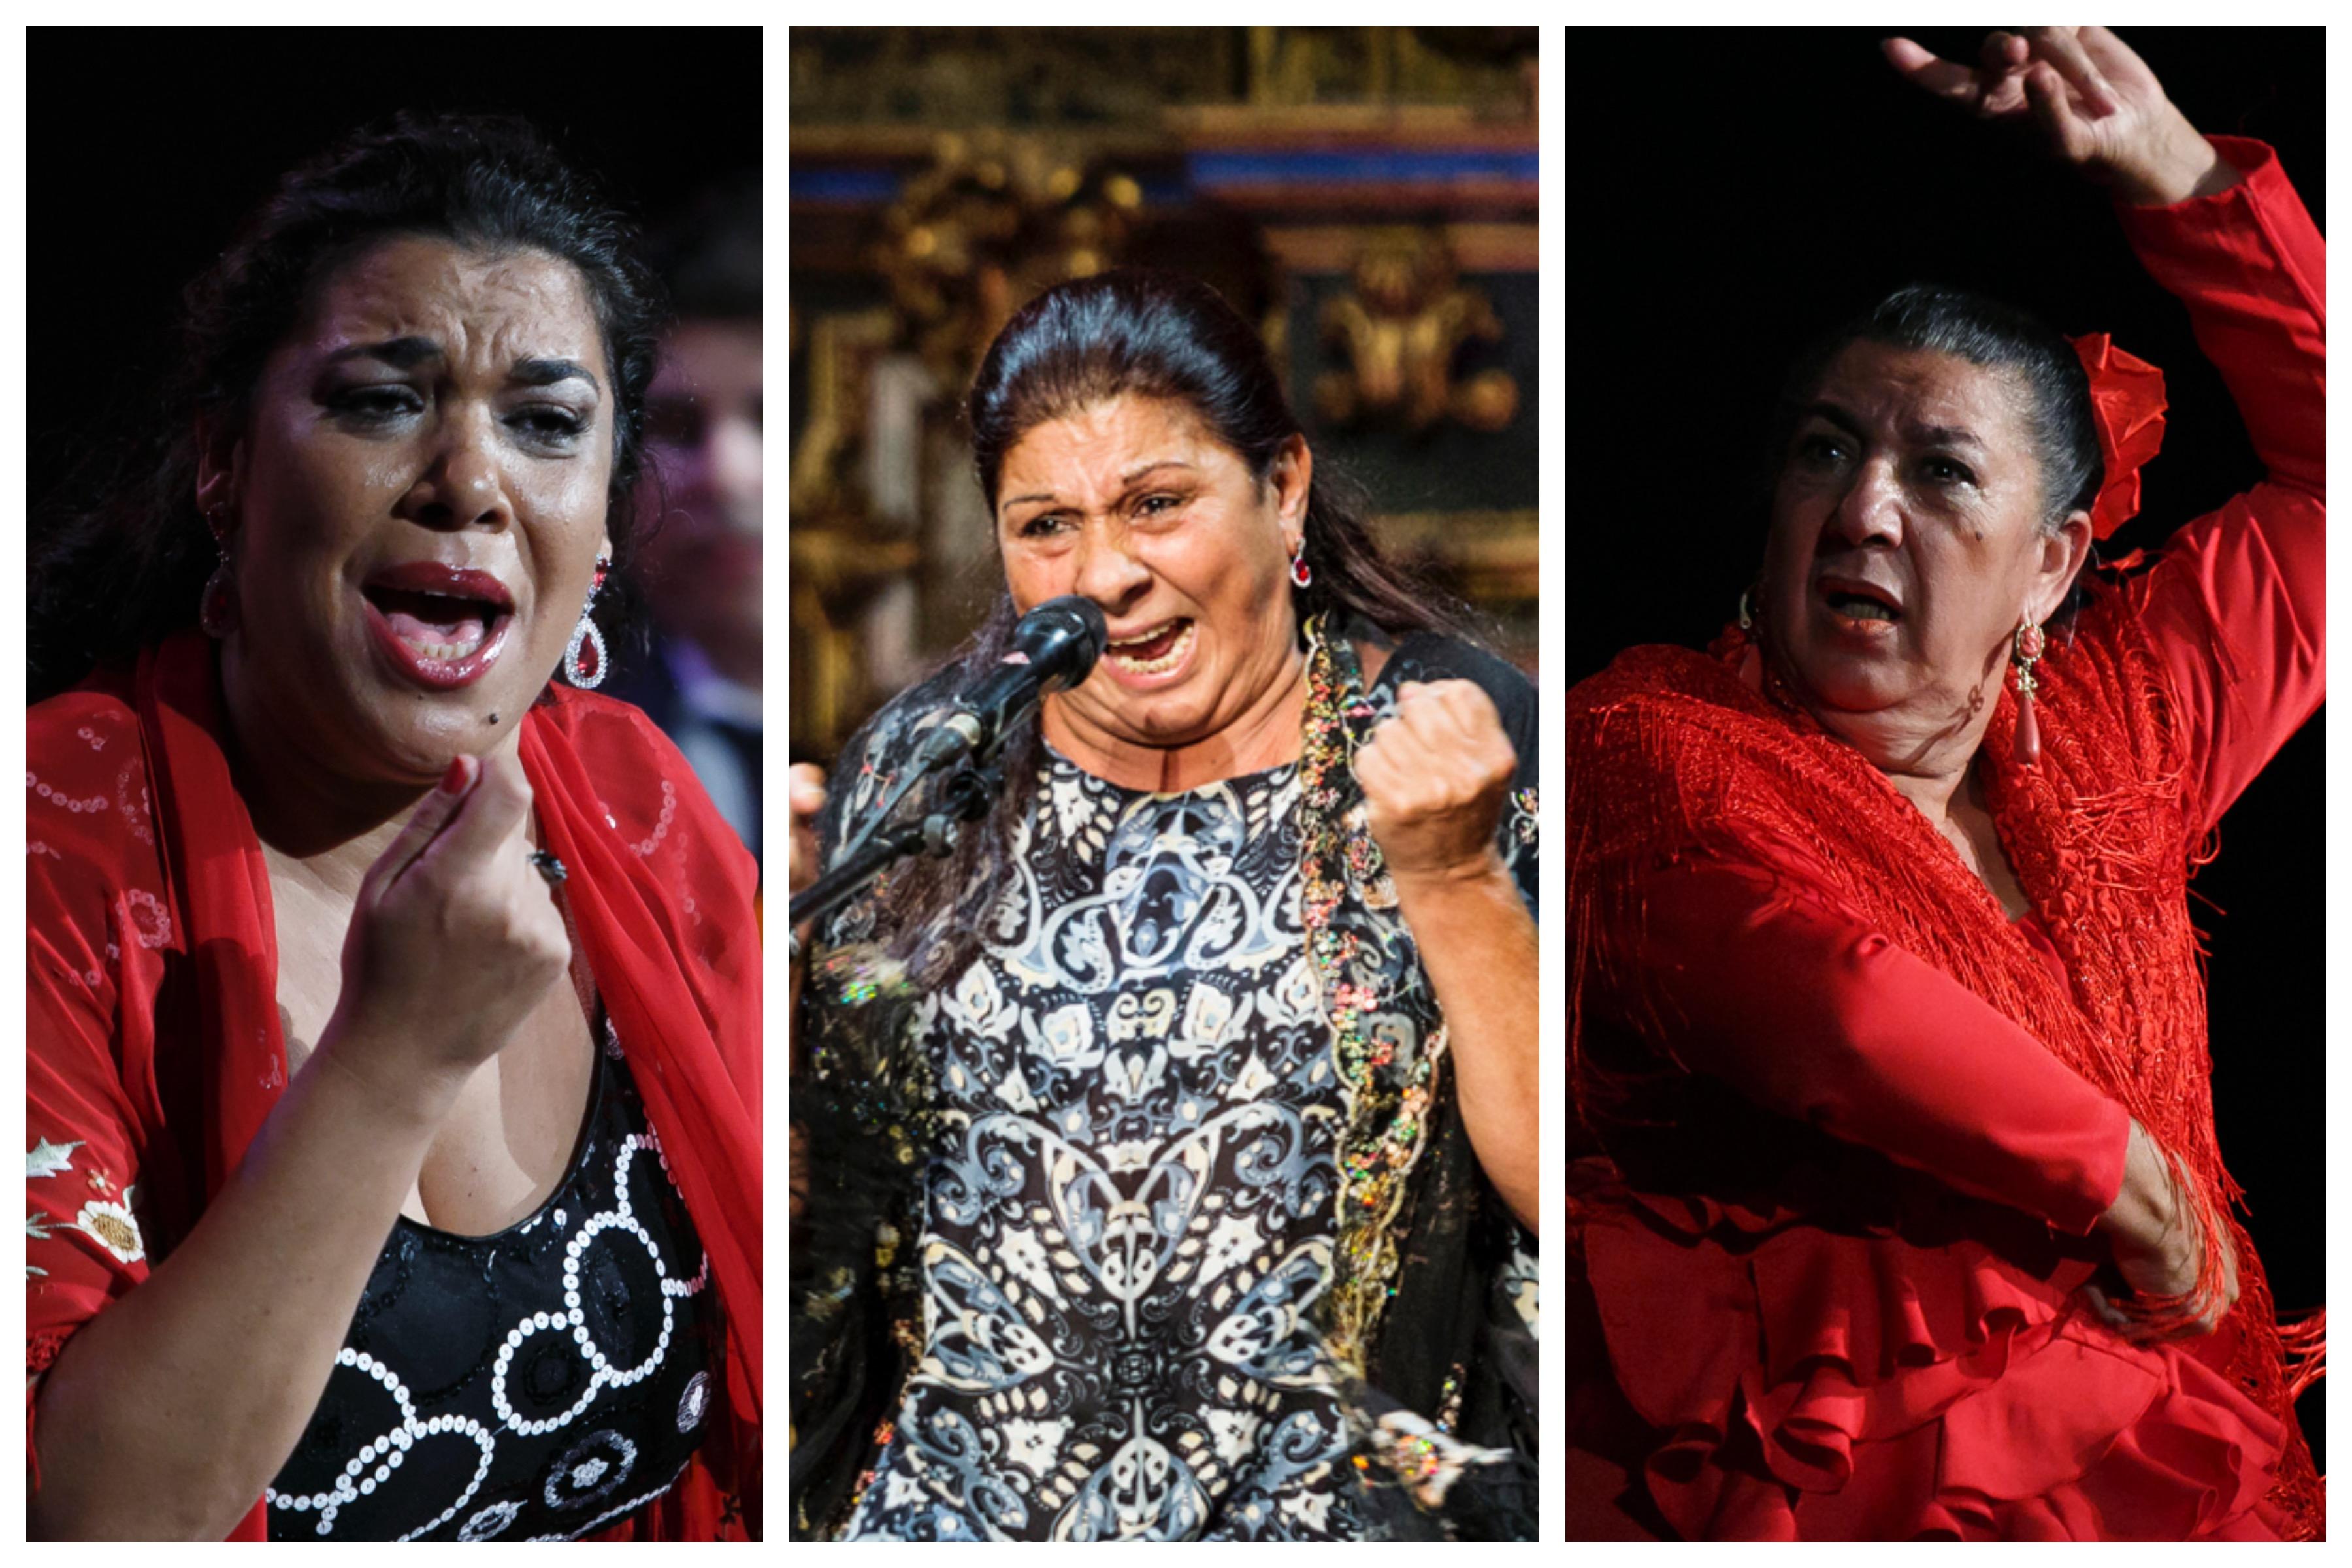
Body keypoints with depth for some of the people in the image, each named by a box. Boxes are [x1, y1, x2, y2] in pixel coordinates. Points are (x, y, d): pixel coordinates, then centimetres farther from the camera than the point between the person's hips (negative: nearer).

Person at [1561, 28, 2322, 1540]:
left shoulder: (2114, 725, 17)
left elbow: (2328, 464, 29)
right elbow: (1837, 1007, -19)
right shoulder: (1651, 747, 0)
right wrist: (2139, 1187, -8)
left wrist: (2163, 158, 24)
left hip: (2171, 1454, 6)